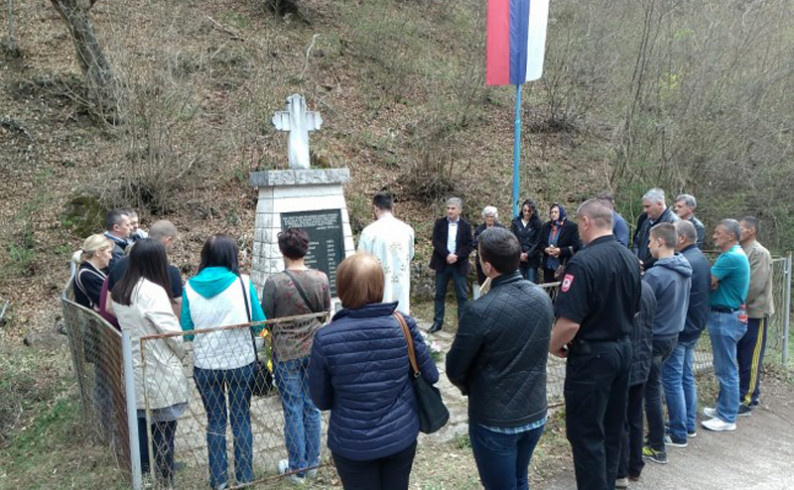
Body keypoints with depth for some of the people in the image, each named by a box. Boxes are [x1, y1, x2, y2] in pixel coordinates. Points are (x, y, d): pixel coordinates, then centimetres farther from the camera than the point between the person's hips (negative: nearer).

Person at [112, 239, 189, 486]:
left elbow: (128, 327, 10)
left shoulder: (119, 291, 4)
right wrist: (180, 354, 0)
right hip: (159, 373, -8)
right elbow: (173, 332, -18)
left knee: (142, 424, 19)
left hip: (135, 370, 8)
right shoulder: (153, 291, -21)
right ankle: (165, 481, 15)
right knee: (163, 429, 5)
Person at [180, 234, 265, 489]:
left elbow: (186, 331, -1)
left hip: (205, 364, 1)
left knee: (215, 421, 15)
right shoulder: (242, 282, -12)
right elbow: (259, 324, -5)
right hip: (241, 361, -1)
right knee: (241, 420, 14)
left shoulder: (190, 287, -7)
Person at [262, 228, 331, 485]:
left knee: (293, 409, 9)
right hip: (314, 350, 3)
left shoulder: (274, 282, -19)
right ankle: (312, 462, 28)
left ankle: (297, 467, 21)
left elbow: (266, 318, -9)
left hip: (286, 353, -3)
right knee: (312, 406, 16)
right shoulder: (321, 278, -9)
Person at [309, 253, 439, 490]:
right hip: (401, 437, 2)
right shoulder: (403, 325, -16)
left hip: (352, 444, -1)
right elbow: (431, 376, -3)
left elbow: (321, 400, -7)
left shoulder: (325, 338, -20)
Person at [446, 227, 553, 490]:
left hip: (495, 421, -6)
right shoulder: (543, 298, -5)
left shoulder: (480, 311, -25)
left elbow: (455, 370, -13)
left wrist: (471, 388, 8)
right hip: (536, 414, 6)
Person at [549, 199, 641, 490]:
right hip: (622, 350, 9)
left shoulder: (584, 261, -23)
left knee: (586, 434, 4)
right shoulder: (631, 259, 3)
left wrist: (552, 346, -7)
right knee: (611, 429, 20)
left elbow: (570, 323, -25)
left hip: (592, 356, -8)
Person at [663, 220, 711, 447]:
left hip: (679, 329, -10)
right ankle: (689, 425, 28)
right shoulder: (701, 259, 10)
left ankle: (678, 434, 5)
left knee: (672, 381, -2)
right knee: (687, 377, 19)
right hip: (694, 327, 10)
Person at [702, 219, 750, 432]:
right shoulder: (735, 255, 13)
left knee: (726, 369, -1)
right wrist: (714, 283, -8)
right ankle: (723, 407, 31)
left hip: (725, 318, -10)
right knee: (724, 368, 19)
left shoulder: (731, 258, -21)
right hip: (725, 315, 10)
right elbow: (714, 282, 11)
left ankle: (727, 418, 8)